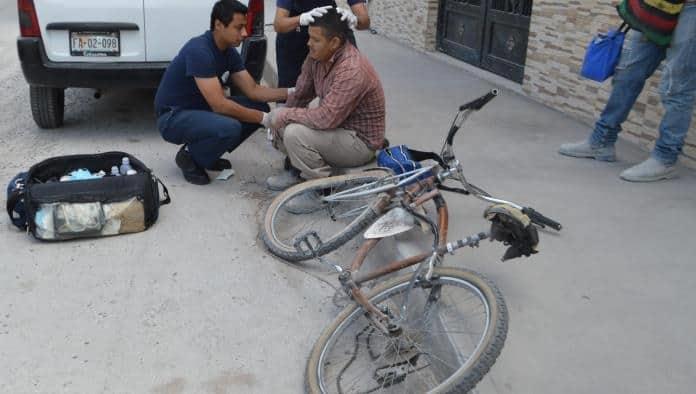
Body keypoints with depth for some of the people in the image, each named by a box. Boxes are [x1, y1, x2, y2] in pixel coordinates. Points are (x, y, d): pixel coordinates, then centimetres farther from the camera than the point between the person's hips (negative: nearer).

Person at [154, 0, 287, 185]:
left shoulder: (229, 52, 1)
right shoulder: (199, 50, -26)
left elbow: (253, 90, 2)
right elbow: (220, 105, -29)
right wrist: (263, 119, -23)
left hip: (201, 109, 9)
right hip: (173, 117, -9)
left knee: (258, 107, -1)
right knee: (229, 127, -34)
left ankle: (204, 152, 9)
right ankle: (190, 157, -4)